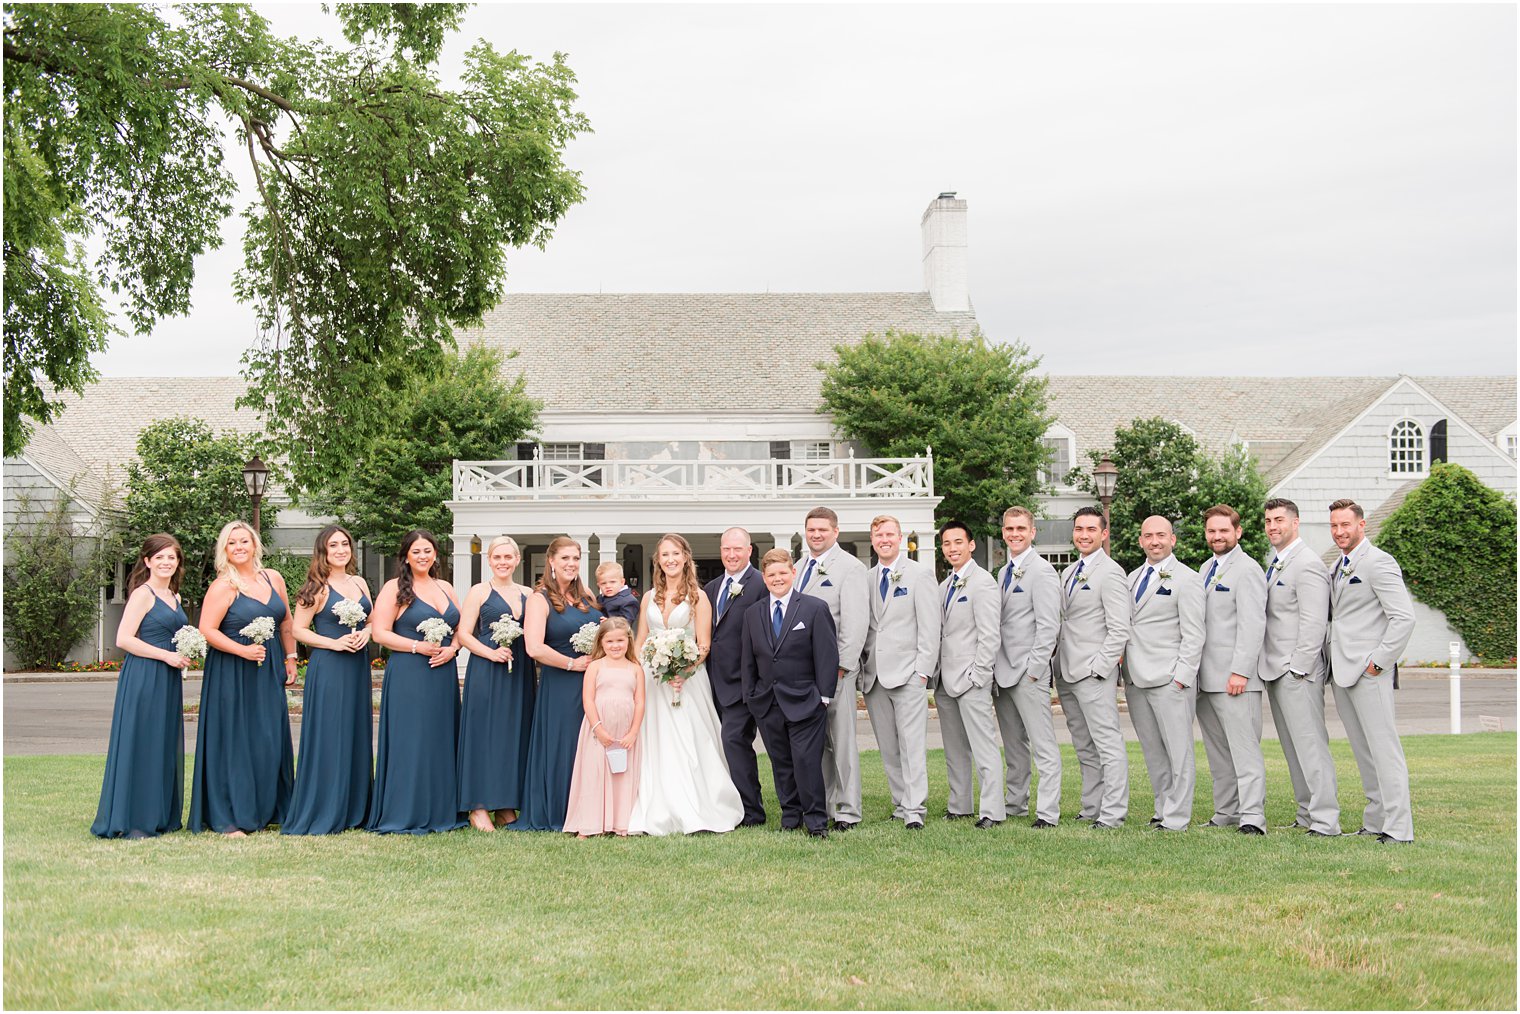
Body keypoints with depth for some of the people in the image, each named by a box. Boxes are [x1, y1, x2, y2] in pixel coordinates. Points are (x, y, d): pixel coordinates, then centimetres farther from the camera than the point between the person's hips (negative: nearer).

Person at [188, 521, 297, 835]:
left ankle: (268, 810, 18)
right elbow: (206, 630, -14)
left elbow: (286, 624, 17)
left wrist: (291, 660, 14)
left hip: (269, 673, 6)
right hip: (232, 675, -5)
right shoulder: (223, 586, -8)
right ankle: (229, 819, 4)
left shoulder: (273, 579, 9)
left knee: (271, 741, 7)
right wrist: (243, 650, -21)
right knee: (233, 742, -2)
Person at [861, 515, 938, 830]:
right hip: (874, 674, 5)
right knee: (888, 749, 7)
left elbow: (930, 626, -3)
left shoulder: (919, 574, 1)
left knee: (912, 744, -9)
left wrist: (923, 670, -10)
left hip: (908, 673, -5)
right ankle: (900, 804, 14)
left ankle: (915, 809, -9)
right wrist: (863, 669, 7)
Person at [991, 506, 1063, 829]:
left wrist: (1033, 669, -17)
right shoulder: (1004, 572, 17)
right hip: (1003, 671, 8)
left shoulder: (1042, 572, -9)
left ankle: (1047, 812, -5)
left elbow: (1048, 627, -14)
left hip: (1029, 672, -8)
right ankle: (1015, 803, 23)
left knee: (1043, 745, -5)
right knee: (1013, 745, 14)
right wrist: (996, 667, 13)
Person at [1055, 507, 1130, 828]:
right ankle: (1091, 808, 19)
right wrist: (1057, 661, 12)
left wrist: (1098, 667, -17)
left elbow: (1120, 629, -14)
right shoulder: (1069, 572, 17)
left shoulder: (1110, 573, -9)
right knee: (1084, 747, 13)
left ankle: (1112, 813, -2)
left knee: (1108, 743, -5)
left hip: (1094, 672, -9)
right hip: (1067, 672, 9)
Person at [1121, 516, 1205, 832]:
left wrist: (1182, 676, -14)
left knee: (1178, 750, -3)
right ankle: (1163, 807, 20)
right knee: (1152, 751, 11)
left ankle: (1177, 818, 1)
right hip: (1136, 678, 7)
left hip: (1170, 679, -7)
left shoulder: (1186, 578, -3)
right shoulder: (1133, 577, 18)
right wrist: (1125, 669, 10)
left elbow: (1193, 635, -8)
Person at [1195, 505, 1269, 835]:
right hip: (1205, 677, 9)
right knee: (1217, 750, 10)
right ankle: (1226, 812, 16)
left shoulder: (1247, 570, -8)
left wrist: (1240, 671, -20)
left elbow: (1252, 626, -15)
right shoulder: (1208, 569, 19)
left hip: (1235, 677, -8)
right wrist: (1193, 670, 15)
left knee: (1244, 747, -8)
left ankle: (1252, 816, -7)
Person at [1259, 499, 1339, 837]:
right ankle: (1306, 815, 19)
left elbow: (1314, 624, -16)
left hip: (1298, 671, -9)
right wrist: (1271, 666, 14)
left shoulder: (1308, 565, -11)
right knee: (1293, 748, 12)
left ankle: (1325, 822, -6)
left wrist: (1297, 669, -18)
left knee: (1311, 746, -8)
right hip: (1274, 670, 9)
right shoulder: (1273, 563, 17)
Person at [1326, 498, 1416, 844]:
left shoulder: (1378, 563, -10)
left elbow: (1404, 617, -16)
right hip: (1343, 672, 9)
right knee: (1363, 751, 11)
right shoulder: (1338, 567, 18)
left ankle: (1398, 828, -5)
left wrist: (1379, 661, -16)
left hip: (1369, 672, -9)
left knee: (1383, 748, -8)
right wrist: (1334, 662, 13)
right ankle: (1375, 822, 18)